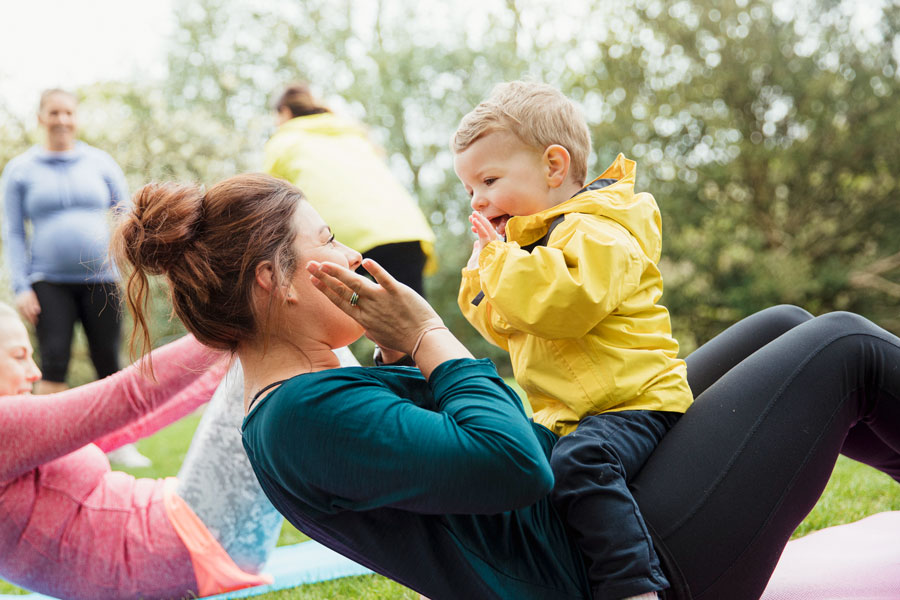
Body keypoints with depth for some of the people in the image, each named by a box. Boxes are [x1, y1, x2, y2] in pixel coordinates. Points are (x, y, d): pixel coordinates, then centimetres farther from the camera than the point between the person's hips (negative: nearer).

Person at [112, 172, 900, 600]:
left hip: (593, 500, 10)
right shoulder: (306, 416, -24)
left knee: (783, 327, 16)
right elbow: (513, 464, -30)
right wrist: (427, 335, -19)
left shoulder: (307, 394, 8)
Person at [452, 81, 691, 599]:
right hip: (566, 412, 11)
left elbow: (564, 303, -34)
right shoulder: (534, 238, 17)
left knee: (580, 464, -35)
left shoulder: (596, 233, -15)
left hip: (633, 401, -11)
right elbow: (506, 326, 21)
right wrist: (484, 266, 7)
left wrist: (501, 258, -20)